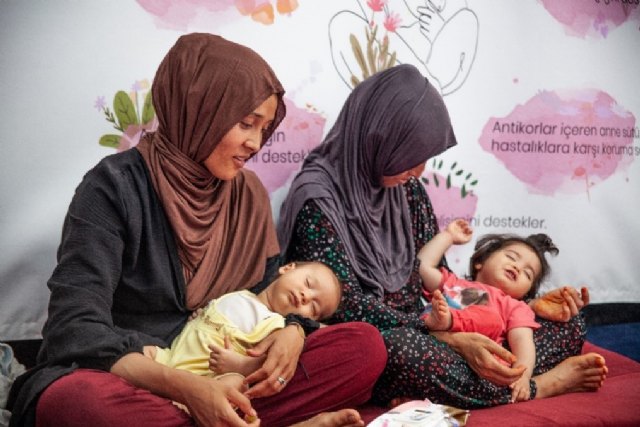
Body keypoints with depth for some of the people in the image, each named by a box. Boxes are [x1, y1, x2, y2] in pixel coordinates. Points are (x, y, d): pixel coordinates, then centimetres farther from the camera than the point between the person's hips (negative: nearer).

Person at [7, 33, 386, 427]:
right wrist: (183, 386, -33)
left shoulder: (249, 193, 5)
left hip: (223, 382, 4)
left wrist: (291, 331, -13)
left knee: (365, 345, -11)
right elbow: (78, 329, -19)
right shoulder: (116, 186, -12)